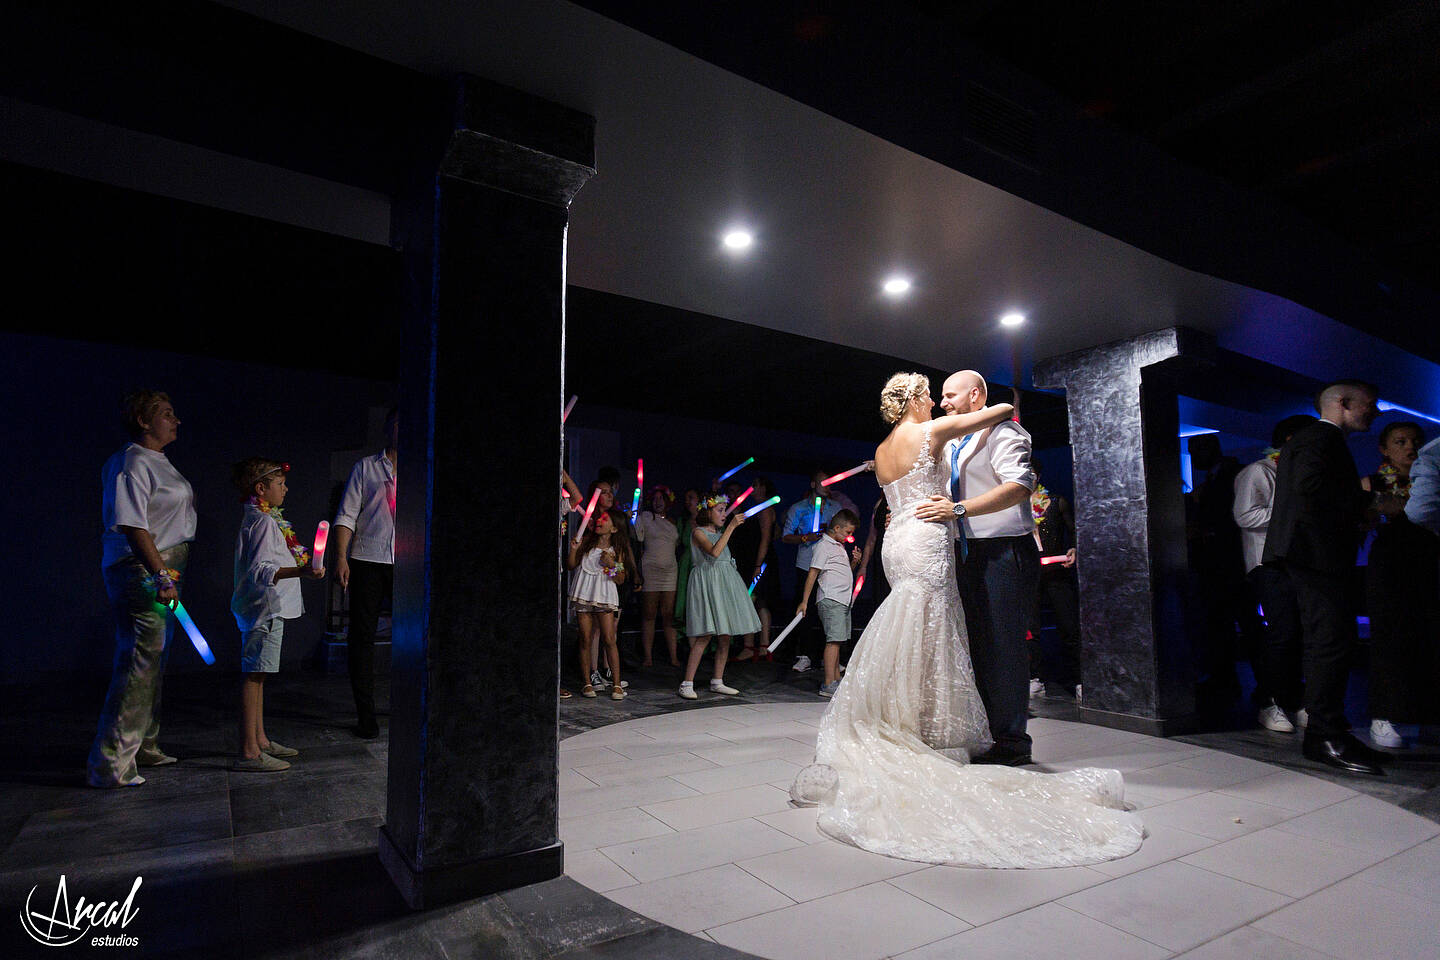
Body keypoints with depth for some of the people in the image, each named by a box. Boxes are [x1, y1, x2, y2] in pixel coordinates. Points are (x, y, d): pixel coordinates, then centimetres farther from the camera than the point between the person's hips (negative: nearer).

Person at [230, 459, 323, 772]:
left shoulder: (259, 518, 16)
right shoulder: (263, 522, -15)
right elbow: (260, 570, -25)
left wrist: (299, 565, 40)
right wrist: (300, 572, -38)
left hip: (265, 608, 11)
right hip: (265, 608, -11)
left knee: (256, 675, 16)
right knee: (253, 675, -8)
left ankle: (260, 740, 27)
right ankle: (249, 753, -4)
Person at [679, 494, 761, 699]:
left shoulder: (719, 533, 19)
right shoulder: (698, 532, -6)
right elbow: (714, 552, -25)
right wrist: (731, 527, -25)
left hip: (725, 582, 8)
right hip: (707, 583, -8)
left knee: (725, 636, 6)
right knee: (705, 636, -13)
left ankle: (717, 682, 14)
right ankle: (687, 684, -7)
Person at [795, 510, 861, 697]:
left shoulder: (840, 547, 21)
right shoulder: (823, 546, -7)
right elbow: (812, 574, -11)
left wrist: (854, 561, 9)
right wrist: (804, 601, -15)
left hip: (843, 601, 9)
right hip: (831, 600, -9)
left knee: (838, 640, 10)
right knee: (834, 640, -14)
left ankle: (837, 680, 16)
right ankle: (829, 685, -15)